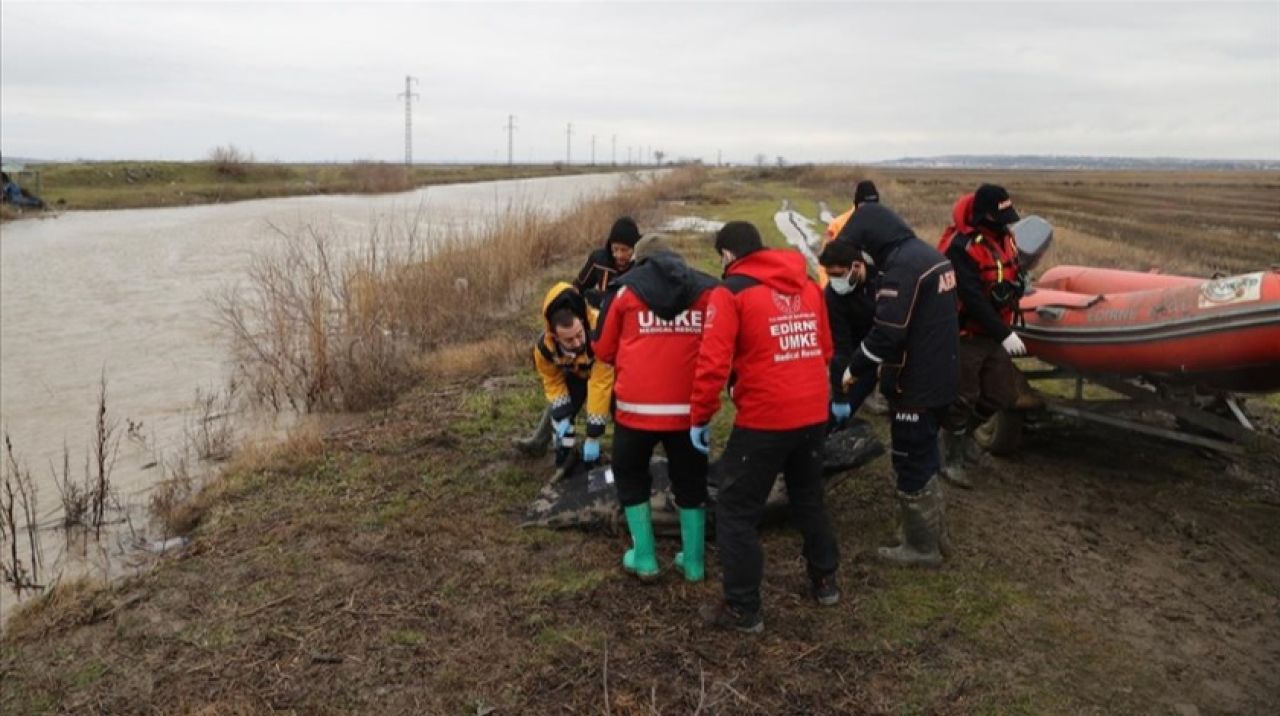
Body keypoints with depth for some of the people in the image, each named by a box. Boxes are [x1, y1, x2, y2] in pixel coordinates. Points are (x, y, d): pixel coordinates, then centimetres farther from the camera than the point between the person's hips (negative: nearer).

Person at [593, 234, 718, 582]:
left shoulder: (626, 288, 3)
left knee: (630, 474, 21)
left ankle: (643, 557, 21)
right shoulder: (707, 289, 5)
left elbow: (603, 349, 7)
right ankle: (693, 562, 25)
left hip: (638, 404, -1)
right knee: (690, 480, 19)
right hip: (688, 406, 2)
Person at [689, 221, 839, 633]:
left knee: (736, 510, 6)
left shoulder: (731, 292, -9)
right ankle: (825, 581, 39)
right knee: (808, 498, 26)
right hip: (814, 413, 7)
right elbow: (825, 349, 17)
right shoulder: (807, 285, 10)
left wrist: (700, 416, -7)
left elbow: (713, 361, -15)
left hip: (765, 419, -7)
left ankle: (743, 610, 11)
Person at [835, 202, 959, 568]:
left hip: (915, 385, -10)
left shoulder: (901, 268, -22)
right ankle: (934, 532, 33)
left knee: (911, 464, 3)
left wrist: (854, 368, -10)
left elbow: (887, 333, -25)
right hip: (939, 377, 10)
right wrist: (887, 363, 17)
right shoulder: (931, 256, 10)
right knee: (924, 458, 21)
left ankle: (922, 546, 15)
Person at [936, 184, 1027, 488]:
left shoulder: (1003, 237, 3)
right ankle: (951, 458, 18)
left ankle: (965, 431, 35)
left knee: (1003, 395, 11)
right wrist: (1004, 334, -27)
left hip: (994, 334, 8)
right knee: (962, 399, 2)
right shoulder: (961, 247, -23)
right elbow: (973, 299, -27)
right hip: (965, 337, -8)